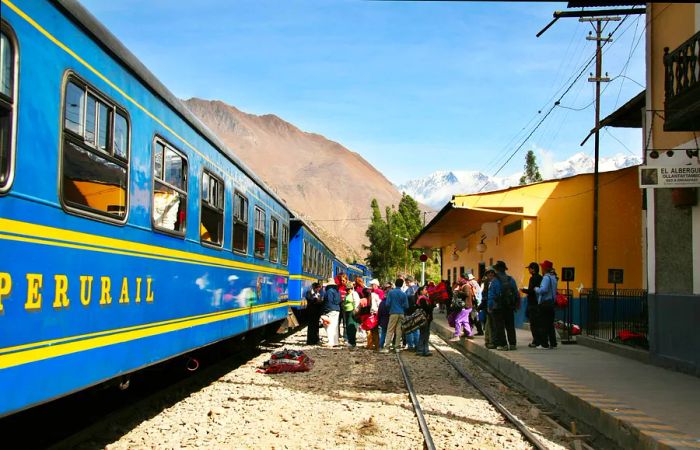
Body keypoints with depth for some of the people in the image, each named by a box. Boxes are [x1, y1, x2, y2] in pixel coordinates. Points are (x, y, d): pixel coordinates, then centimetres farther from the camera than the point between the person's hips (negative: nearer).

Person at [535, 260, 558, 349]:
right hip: (551, 303, 9)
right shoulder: (553, 277, 12)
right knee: (550, 324, 13)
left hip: (545, 304, -9)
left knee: (543, 324, -2)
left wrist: (536, 289, -8)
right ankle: (553, 343, 15)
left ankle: (544, 344, -1)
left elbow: (543, 289, -27)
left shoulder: (546, 277, -15)